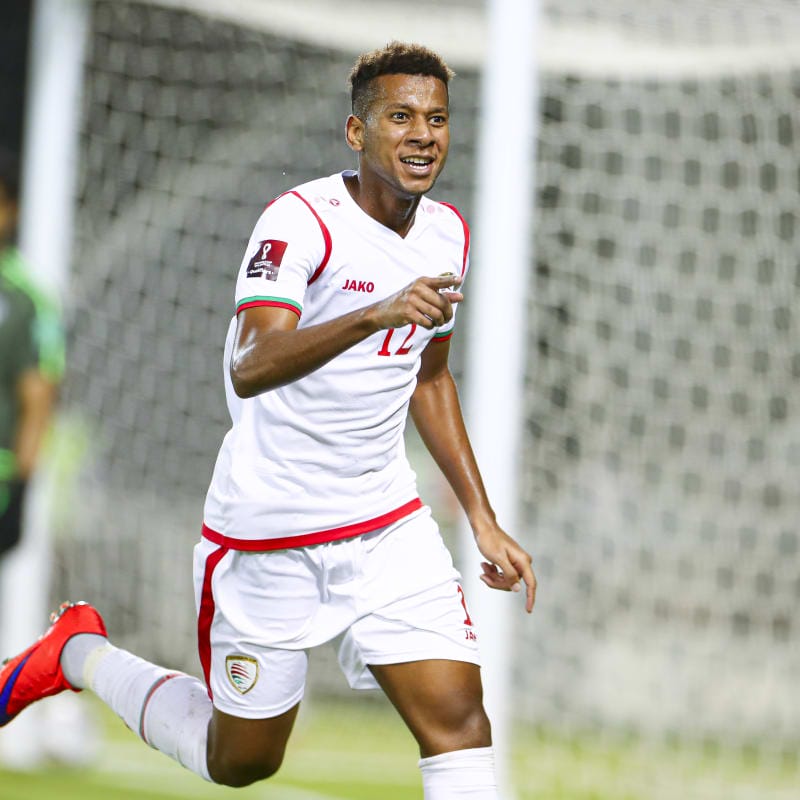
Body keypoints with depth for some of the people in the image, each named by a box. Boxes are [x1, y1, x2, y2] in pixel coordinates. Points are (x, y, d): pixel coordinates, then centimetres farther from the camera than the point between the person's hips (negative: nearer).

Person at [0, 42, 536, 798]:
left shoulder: (447, 234, 4)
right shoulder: (303, 219, -19)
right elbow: (249, 367, -34)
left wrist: (483, 518, 16)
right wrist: (376, 314, -48)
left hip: (386, 523, 5)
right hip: (266, 531, -5)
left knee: (457, 721, -12)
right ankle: (79, 655, 35)